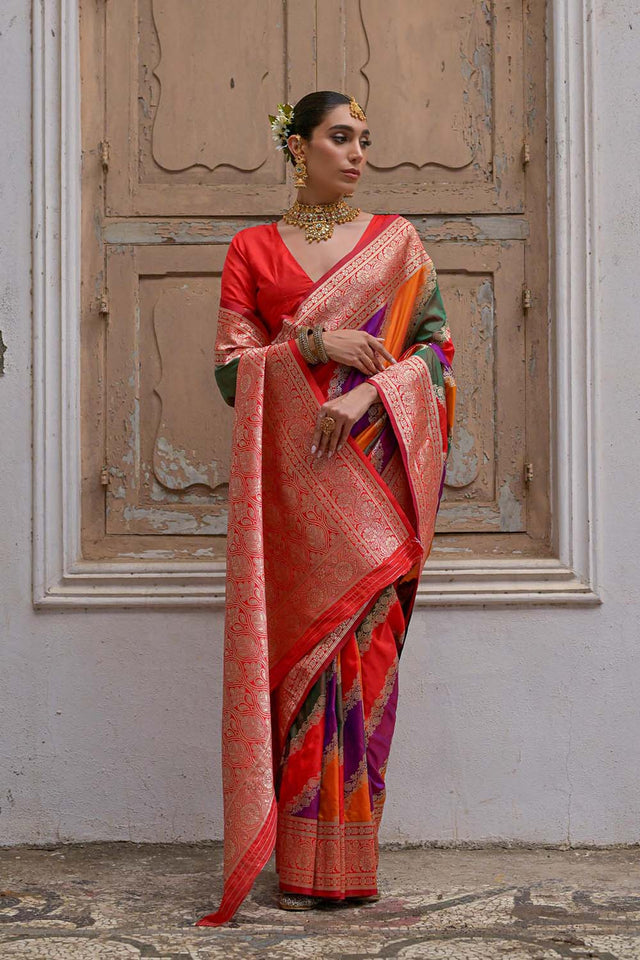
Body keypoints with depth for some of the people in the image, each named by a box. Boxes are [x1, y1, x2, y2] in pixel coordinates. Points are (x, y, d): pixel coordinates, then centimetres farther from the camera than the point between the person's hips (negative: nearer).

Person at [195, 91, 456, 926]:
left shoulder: (395, 240, 11)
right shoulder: (253, 249, 10)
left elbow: (438, 346, 5)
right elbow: (231, 370, 4)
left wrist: (369, 391, -11)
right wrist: (314, 343, -11)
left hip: (373, 469, 0)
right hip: (293, 478, 0)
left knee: (366, 645, -3)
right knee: (304, 647, -3)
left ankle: (353, 858, 5)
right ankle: (303, 862, 4)